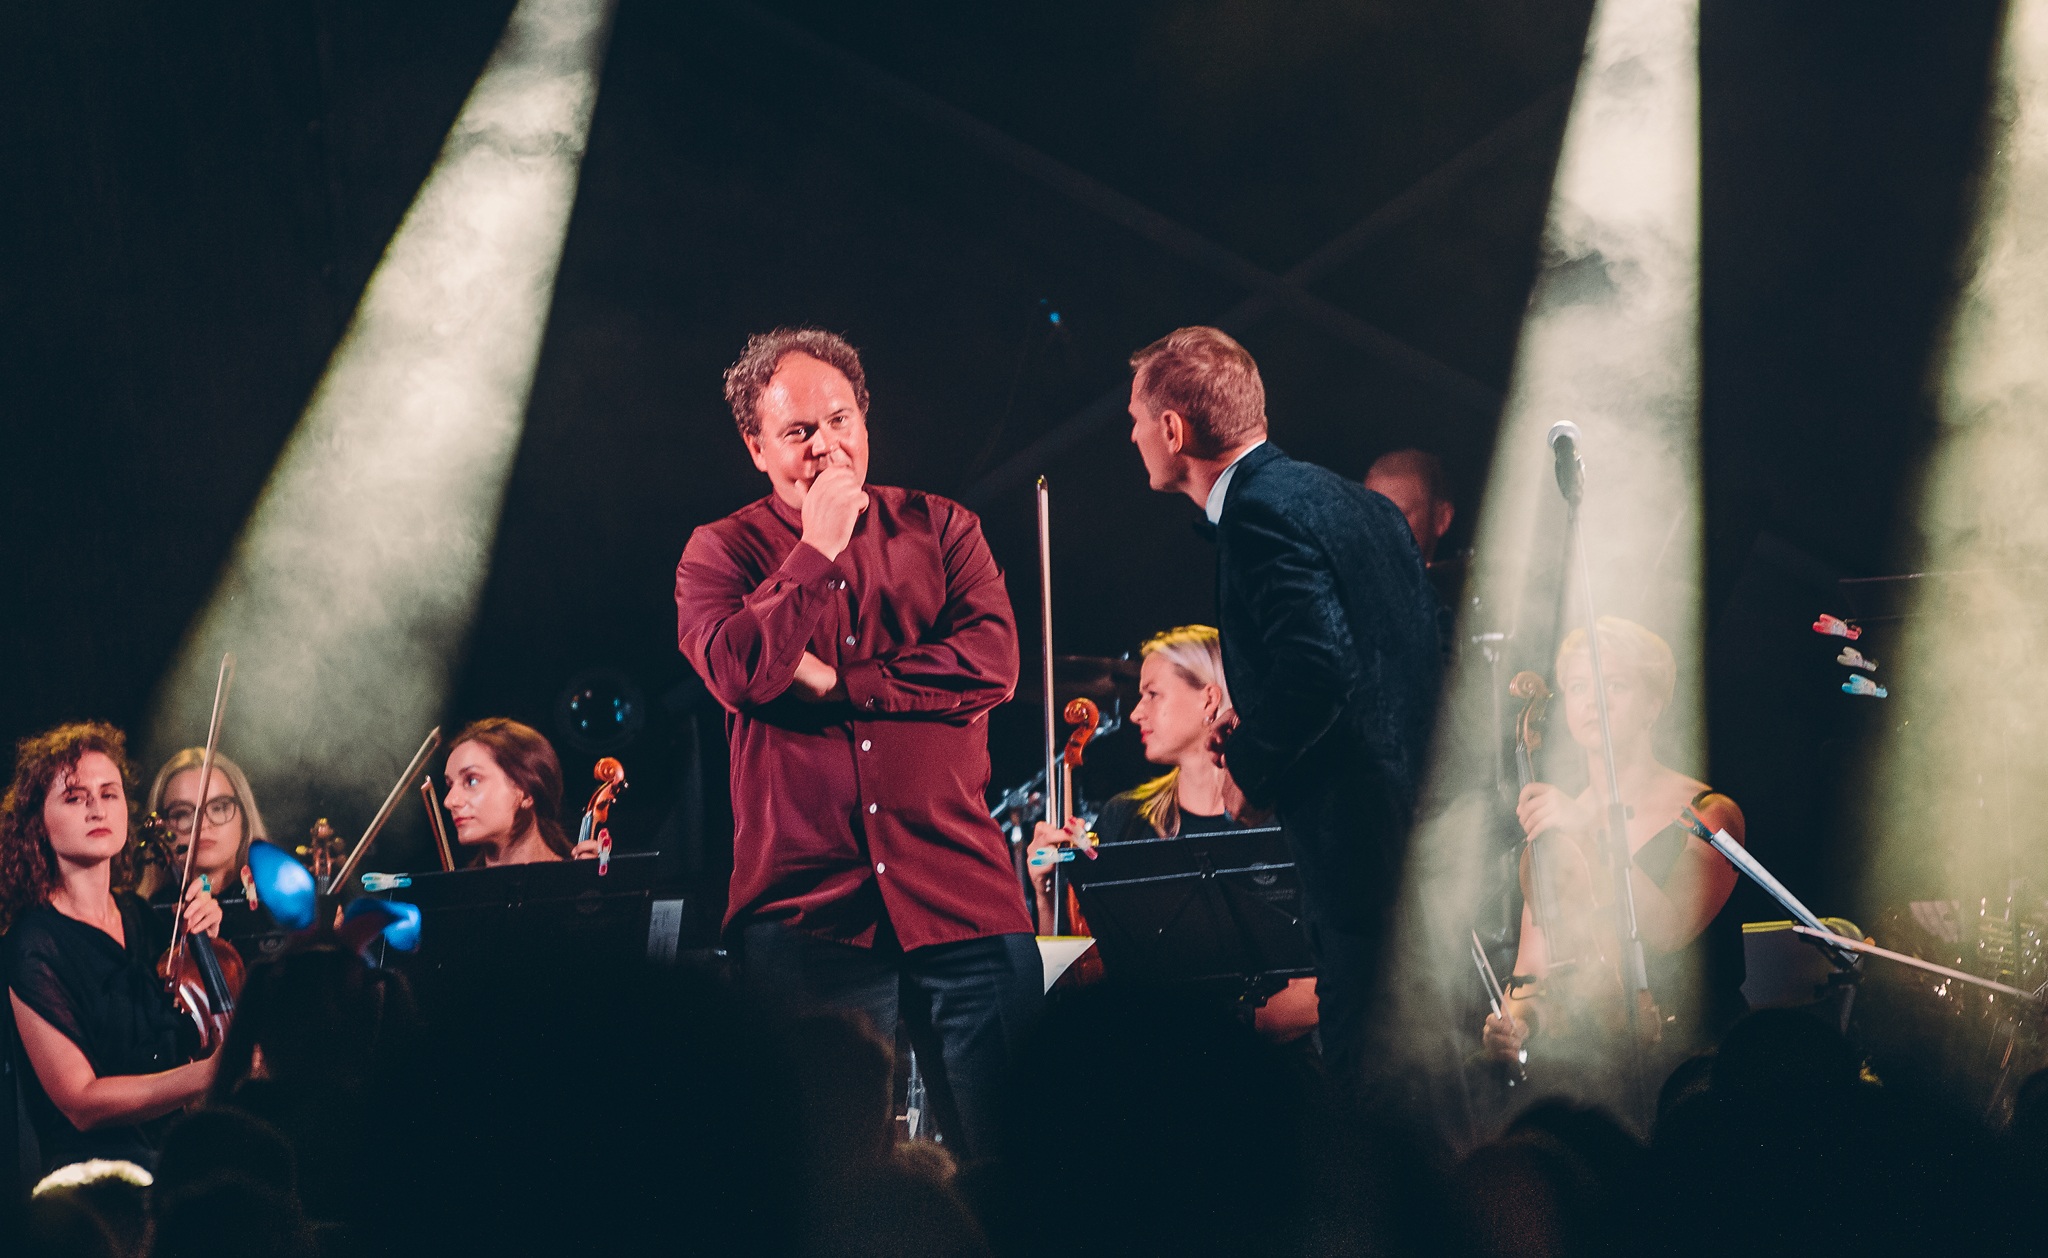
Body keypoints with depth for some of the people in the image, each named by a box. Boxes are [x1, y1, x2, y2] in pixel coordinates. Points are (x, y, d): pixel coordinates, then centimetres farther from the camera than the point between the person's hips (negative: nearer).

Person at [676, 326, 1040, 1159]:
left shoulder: (939, 528, 11)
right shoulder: (721, 553, 8)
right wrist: (818, 547, -7)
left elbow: (991, 660, -5)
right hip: (806, 908, -1)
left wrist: (834, 683, -7)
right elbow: (737, 670, -12)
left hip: (958, 895, 1)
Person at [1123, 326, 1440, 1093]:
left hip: (1366, 850, -10)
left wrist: (1249, 768, -7)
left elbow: (1320, 669, -24)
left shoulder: (1262, 513, -12)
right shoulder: (1357, 502, 18)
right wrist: (1261, 733, 14)